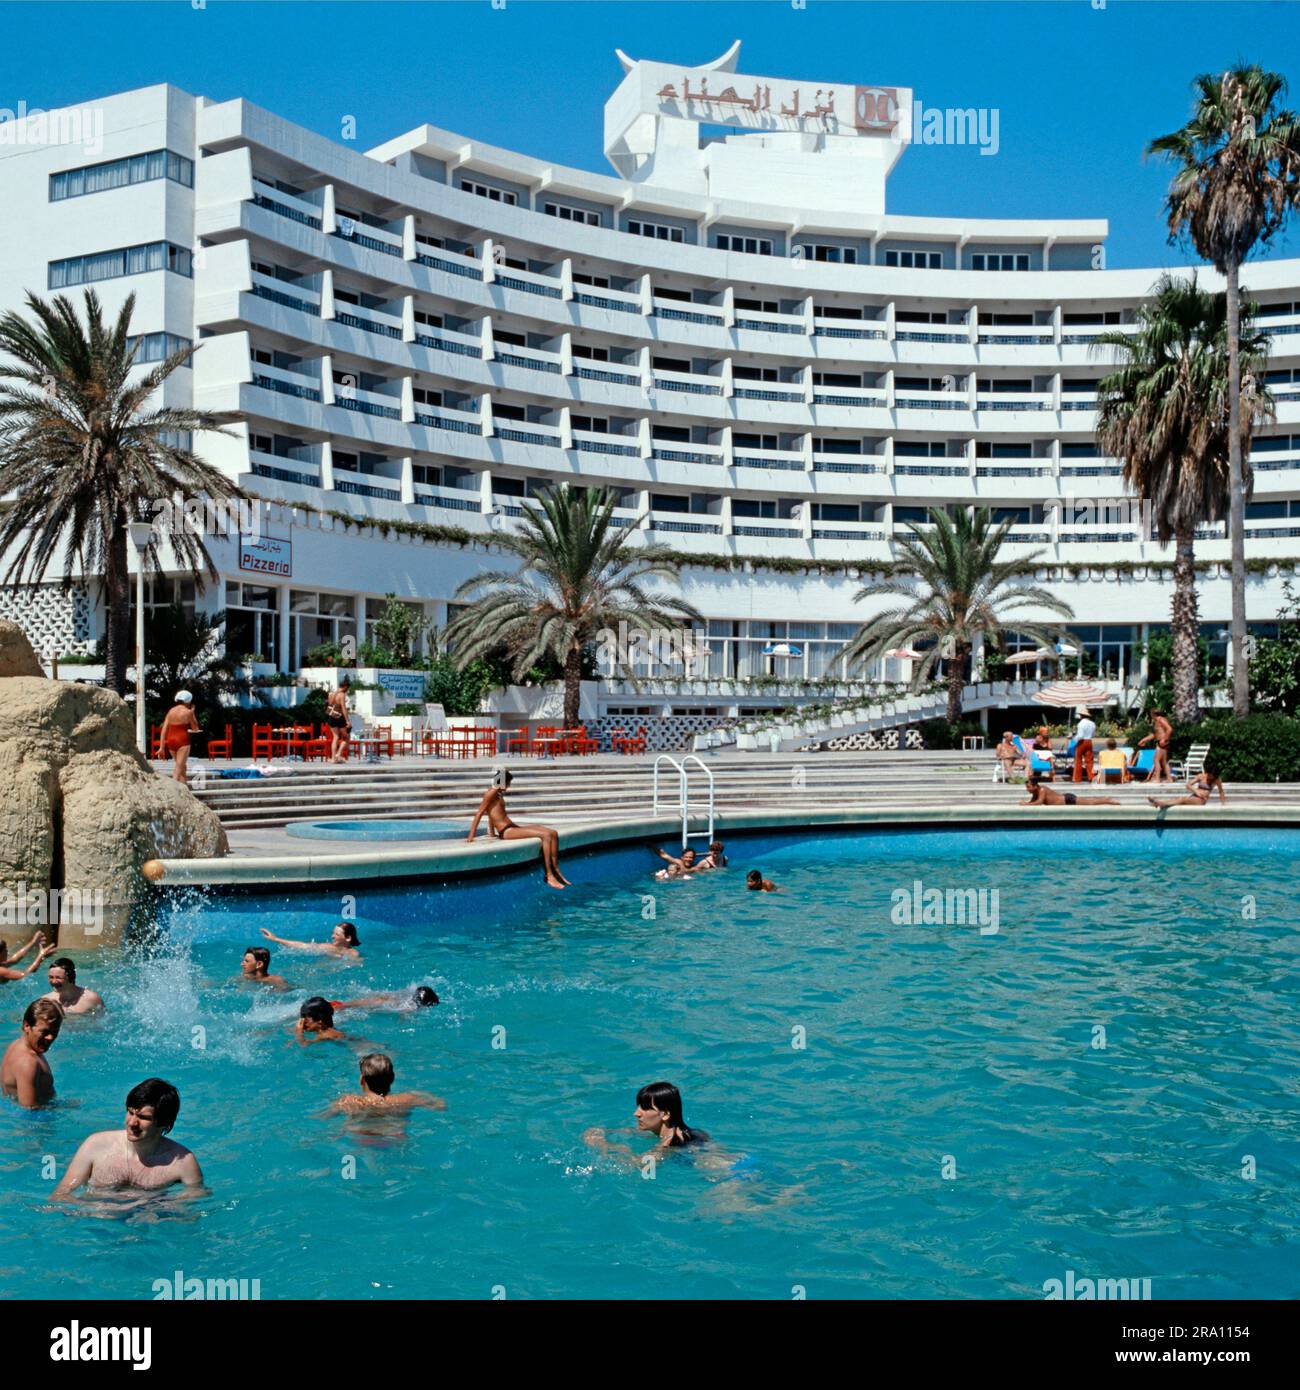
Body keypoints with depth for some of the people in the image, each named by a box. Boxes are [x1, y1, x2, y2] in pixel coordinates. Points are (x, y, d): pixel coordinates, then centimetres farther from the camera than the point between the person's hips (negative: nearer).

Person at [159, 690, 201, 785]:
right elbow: (195, 729, 6)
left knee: (182, 766, 21)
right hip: (182, 741, -6)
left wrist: (162, 747, 5)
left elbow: (164, 730, 5)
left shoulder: (171, 711, 11)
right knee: (179, 768, -8)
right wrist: (192, 714, 14)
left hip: (170, 741, 6)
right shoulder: (188, 712, -2)